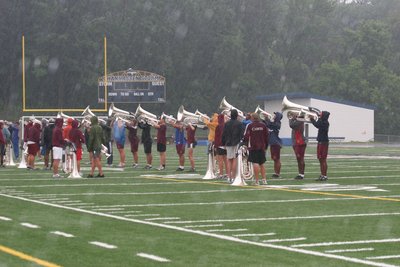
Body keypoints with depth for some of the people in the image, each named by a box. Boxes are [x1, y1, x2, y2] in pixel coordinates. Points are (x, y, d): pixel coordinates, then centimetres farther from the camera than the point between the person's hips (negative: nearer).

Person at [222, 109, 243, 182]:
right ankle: (233, 177, -7)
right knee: (235, 160, -3)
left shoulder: (226, 123, 5)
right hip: (236, 143, -3)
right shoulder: (239, 124, -5)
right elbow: (241, 134, -8)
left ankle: (229, 177, 6)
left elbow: (223, 134, 7)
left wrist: (223, 143, 15)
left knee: (229, 160, 10)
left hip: (228, 143, 3)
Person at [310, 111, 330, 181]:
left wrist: (312, 119, -12)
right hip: (320, 142, 10)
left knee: (323, 159, -7)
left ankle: (325, 175, -3)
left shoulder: (325, 123, -15)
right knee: (320, 159, 13)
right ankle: (322, 175, 18)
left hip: (324, 142, -10)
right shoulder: (322, 122, 12)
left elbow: (317, 125, -24)